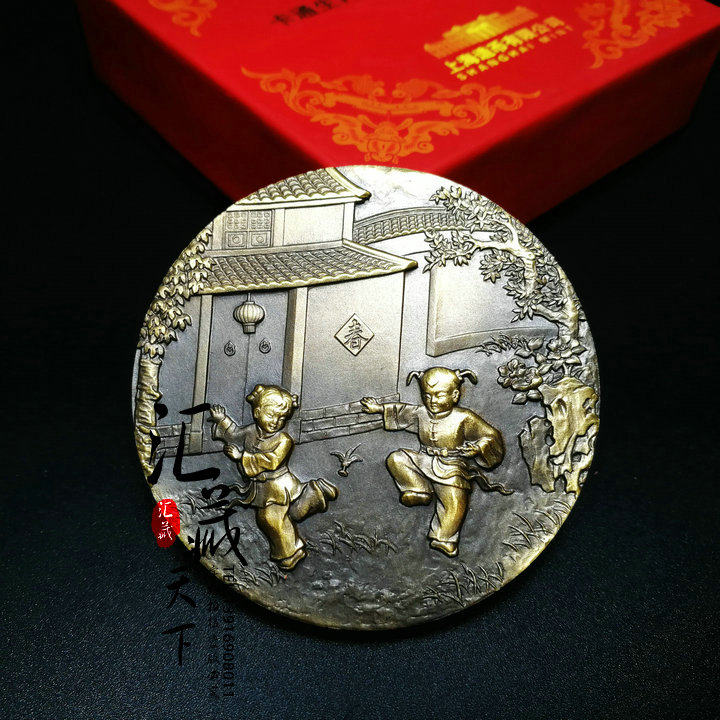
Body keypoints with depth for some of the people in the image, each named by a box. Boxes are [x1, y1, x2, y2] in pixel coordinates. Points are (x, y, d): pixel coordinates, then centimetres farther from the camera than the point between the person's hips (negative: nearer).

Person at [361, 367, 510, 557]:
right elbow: (401, 414, 24)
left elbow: (491, 436, -9)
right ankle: (421, 491, -5)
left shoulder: (464, 418, -12)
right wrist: (380, 408, 19)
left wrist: (478, 448, -27)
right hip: (425, 462, 5)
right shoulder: (420, 413, 3)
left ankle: (444, 539, -8)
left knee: (455, 503, -26)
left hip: (453, 469, -5)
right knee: (395, 459, -8)